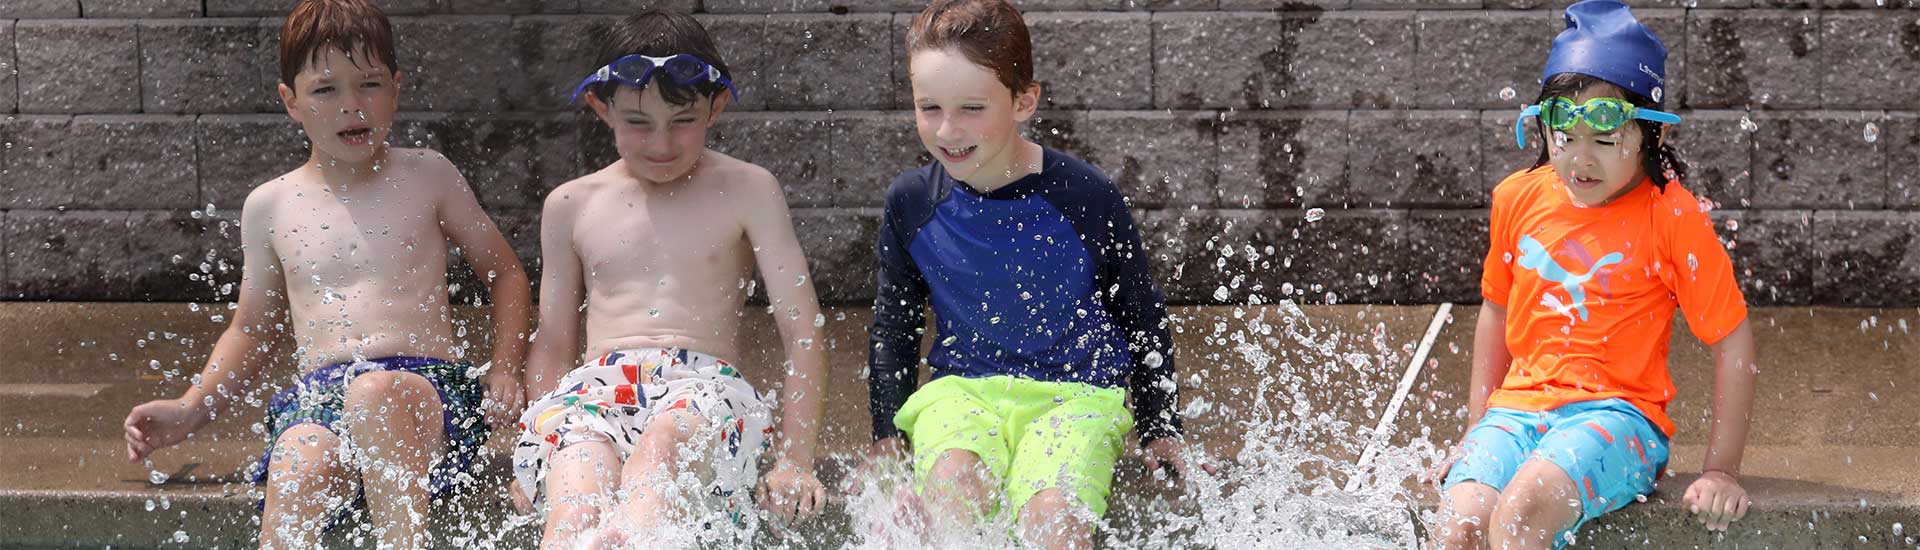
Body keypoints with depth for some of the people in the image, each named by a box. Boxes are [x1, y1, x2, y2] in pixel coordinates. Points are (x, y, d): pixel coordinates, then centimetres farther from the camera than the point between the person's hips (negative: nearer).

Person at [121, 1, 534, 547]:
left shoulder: (427, 178, 11)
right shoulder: (270, 206, 15)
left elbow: (506, 275, 19)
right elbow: (253, 330, 27)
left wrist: (505, 372, 4)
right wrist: (191, 409, 13)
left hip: (429, 385, -1)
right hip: (318, 398, 2)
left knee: (375, 393, -39)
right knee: (297, 468, -36)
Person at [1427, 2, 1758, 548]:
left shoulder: (1672, 218, -7)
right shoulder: (1519, 199, 7)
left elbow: (1733, 340, -3)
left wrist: (1722, 471, -3)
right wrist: (1476, 432, 21)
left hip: (1618, 414, -4)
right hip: (1518, 407, 4)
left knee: (1524, 506, -35)